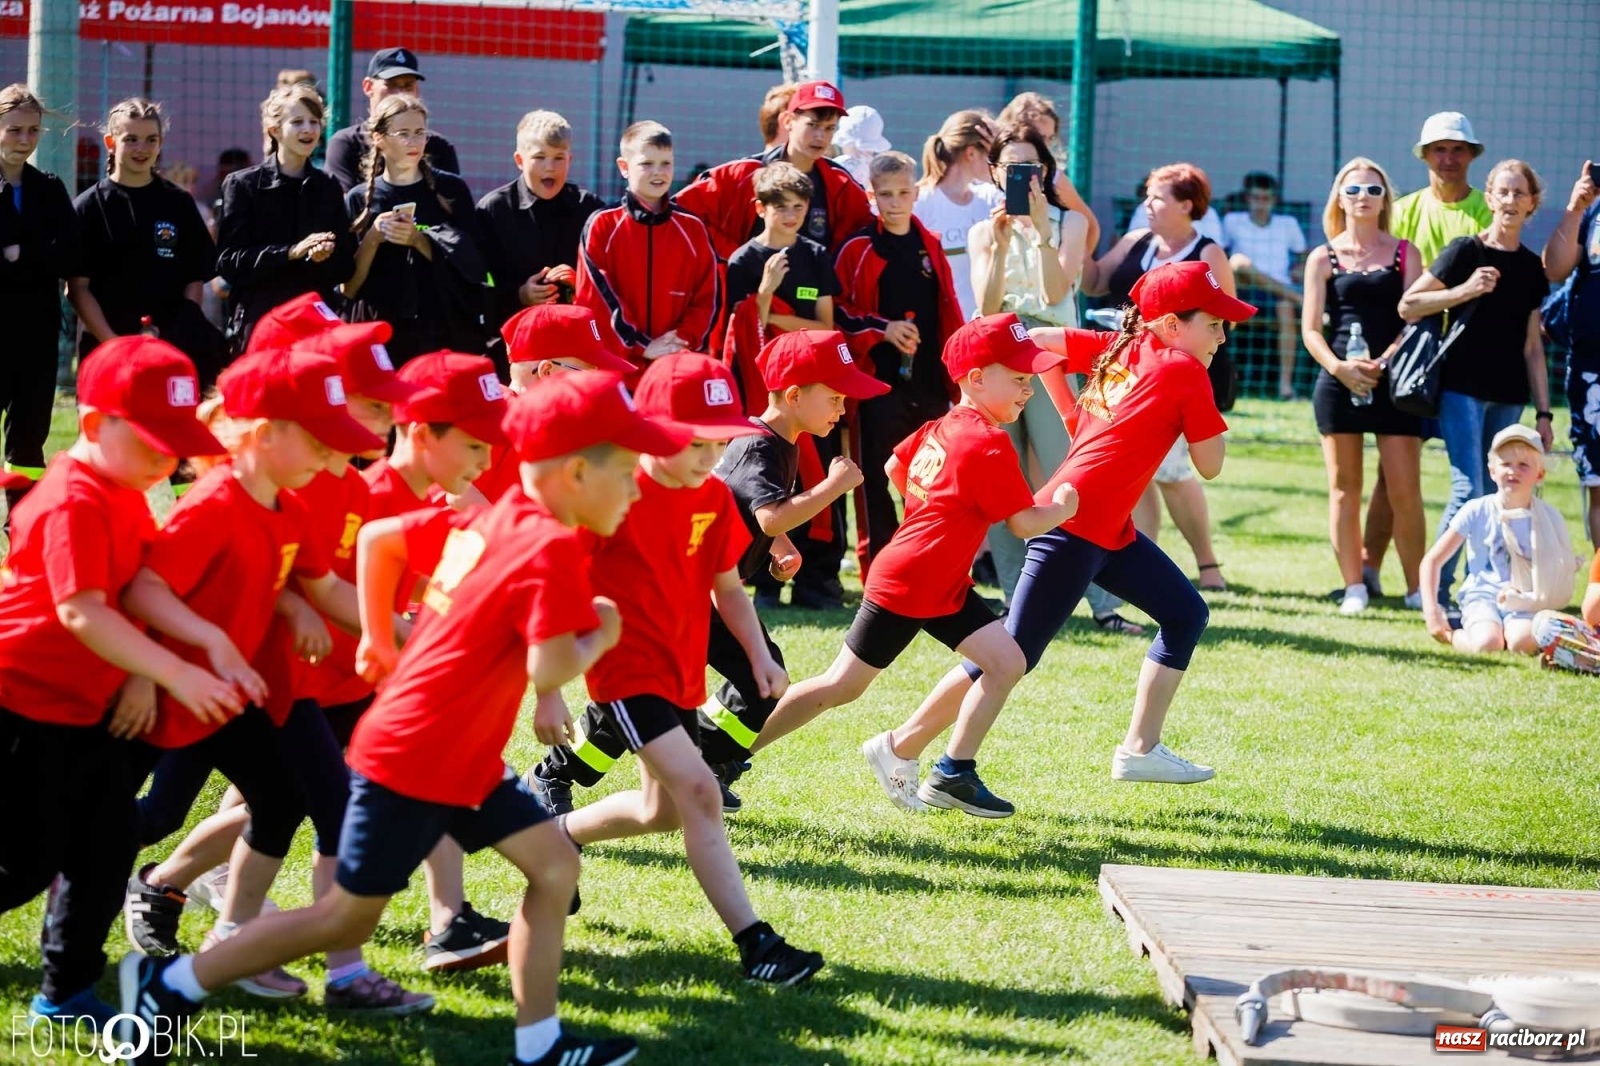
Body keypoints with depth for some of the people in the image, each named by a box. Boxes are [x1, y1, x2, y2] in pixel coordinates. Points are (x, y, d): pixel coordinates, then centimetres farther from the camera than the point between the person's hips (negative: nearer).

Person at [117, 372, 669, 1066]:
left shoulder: (483, 521, 6)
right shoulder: (554, 550, -20)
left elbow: (376, 539, 14)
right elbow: (550, 670, -30)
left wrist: (379, 641, 20)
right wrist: (601, 637, -10)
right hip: (414, 761, -9)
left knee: (555, 865, 7)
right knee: (349, 917, 3)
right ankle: (165, 987, 12)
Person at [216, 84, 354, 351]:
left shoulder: (328, 189, 14)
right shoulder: (243, 185, 4)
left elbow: (346, 267, 12)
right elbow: (228, 261, -5)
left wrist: (322, 258, -11)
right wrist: (291, 252, -16)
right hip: (258, 317, -3)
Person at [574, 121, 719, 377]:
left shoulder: (693, 230, 9)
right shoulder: (601, 227, 1)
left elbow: (708, 298, 7)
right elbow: (596, 297, -6)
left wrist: (684, 340, -10)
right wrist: (640, 346, -12)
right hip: (615, 363, -2)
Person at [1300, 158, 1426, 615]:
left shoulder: (1404, 254, 8)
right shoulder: (1324, 258, 9)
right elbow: (1310, 328, 3)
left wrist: (1381, 363, -15)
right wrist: (1338, 367, -15)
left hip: (1394, 383, -1)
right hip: (1339, 384, 1)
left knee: (1405, 491, -5)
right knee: (1345, 488, 3)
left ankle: (1417, 589, 1)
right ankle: (1354, 588, 7)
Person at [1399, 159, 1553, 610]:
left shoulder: (1532, 268, 11)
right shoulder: (1466, 251, -3)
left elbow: (1532, 347, 14)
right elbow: (1408, 306, -6)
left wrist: (1543, 411, 11)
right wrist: (1465, 291, -18)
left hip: (1508, 398, 5)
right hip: (1463, 389, -5)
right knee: (1468, 491, -14)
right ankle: (1437, 590, -9)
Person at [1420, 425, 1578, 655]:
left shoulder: (1549, 519, 2)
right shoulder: (1476, 512, -1)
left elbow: (1560, 576, 7)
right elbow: (1432, 561, 2)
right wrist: (1432, 614, -6)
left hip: (1525, 602, 0)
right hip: (1482, 595, 0)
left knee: (1524, 643, -33)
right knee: (1487, 644, -32)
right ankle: (1450, 635, 0)